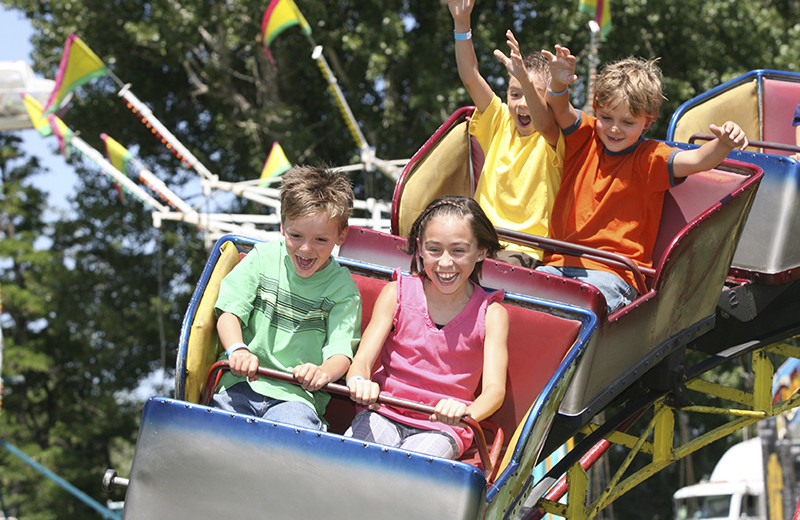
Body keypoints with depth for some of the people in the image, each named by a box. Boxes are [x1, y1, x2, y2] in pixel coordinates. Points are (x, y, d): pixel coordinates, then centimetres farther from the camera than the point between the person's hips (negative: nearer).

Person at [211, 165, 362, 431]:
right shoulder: (263, 258, 9)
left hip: (296, 395, -2)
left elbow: (342, 351, -6)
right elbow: (229, 312, 4)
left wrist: (324, 372, -32)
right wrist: (237, 349, -20)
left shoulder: (342, 287, 4)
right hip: (242, 382, 2)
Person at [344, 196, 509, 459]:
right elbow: (363, 360, -4)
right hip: (383, 413, 2)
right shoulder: (396, 294, 3)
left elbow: (494, 389, -12)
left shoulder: (490, 313, -1)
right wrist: (359, 381, -32)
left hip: (442, 429, -1)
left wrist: (467, 412, -38)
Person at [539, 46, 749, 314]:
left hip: (612, 273, -4)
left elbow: (697, 160, -15)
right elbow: (560, 109, -3)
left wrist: (723, 145, -37)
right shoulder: (586, 137, 12)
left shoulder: (650, 158, 0)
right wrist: (558, 84, -27)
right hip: (560, 261, 4)